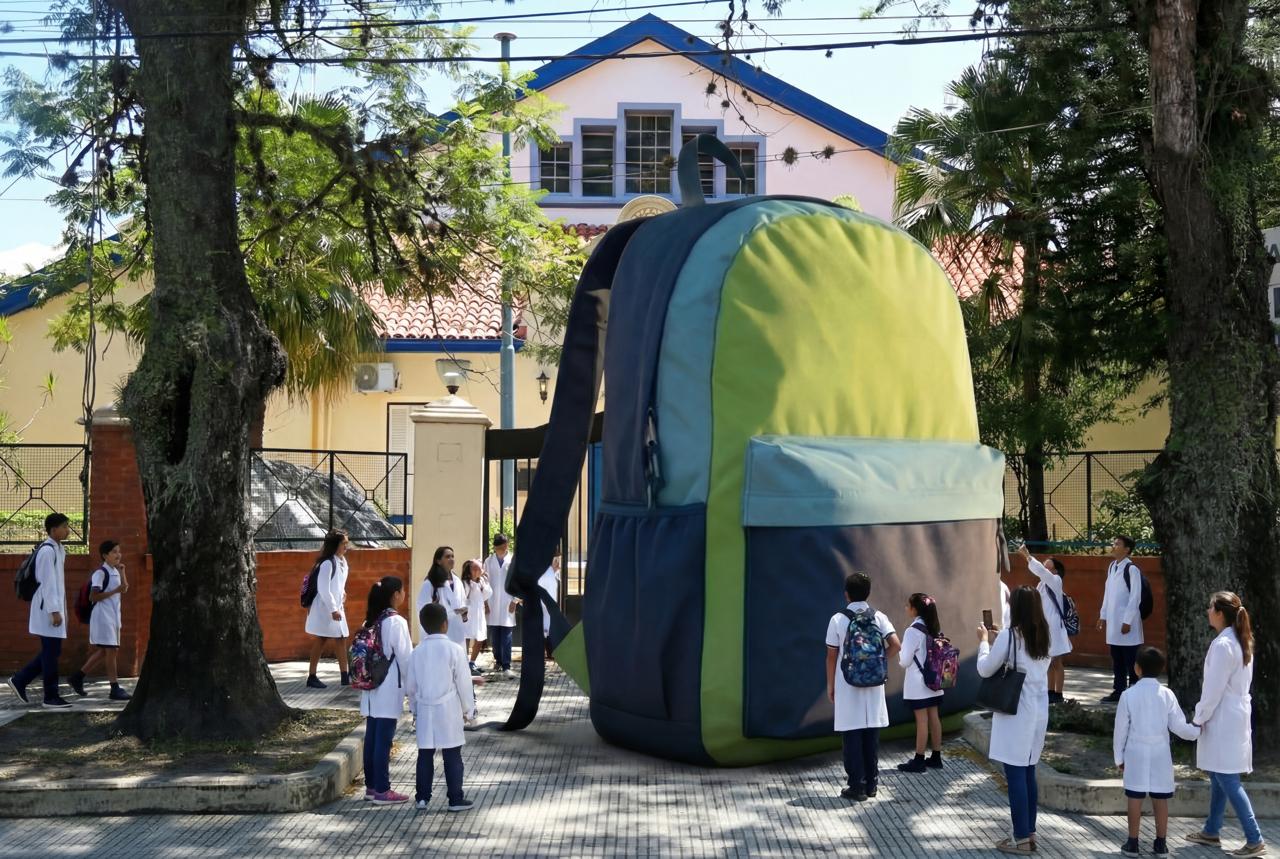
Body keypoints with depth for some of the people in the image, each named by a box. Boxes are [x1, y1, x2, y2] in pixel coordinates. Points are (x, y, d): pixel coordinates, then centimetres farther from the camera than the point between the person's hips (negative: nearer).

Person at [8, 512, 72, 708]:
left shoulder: (58, 549, 15)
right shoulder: (47, 550, -15)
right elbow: (47, 583, -19)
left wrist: (60, 609, 19)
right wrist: (54, 611, -22)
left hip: (54, 607, 10)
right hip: (48, 609, -10)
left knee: (51, 652, 13)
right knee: (51, 652, -4)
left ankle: (19, 681, 20)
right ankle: (51, 697, 2)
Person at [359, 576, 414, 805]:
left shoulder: (371, 621, 7)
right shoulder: (396, 622, -15)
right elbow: (406, 657, -13)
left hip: (371, 687, 7)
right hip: (389, 689, -7)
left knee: (372, 738, 13)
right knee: (384, 740, -2)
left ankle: (371, 786, 21)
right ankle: (382, 791, 3)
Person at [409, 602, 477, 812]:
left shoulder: (418, 651, 2)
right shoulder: (455, 650, -10)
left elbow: (412, 685, 8)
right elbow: (463, 683, -7)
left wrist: (415, 709, 21)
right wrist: (468, 709, 4)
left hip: (424, 710, 4)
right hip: (448, 710, -4)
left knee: (425, 754, 10)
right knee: (452, 756, 2)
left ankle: (422, 797, 14)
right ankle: (455, 799, 5)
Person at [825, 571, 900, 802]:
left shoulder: (838, 619, -6)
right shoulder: (878, 617, 1)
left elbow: (832, 656, -4)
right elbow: (895, 645, -9)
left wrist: (830, 685, 6)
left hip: (847, 687, -3)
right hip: (873, 685, 3)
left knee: (852, 737, 1)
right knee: (872, 735, 11)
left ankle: (857, 787, 2)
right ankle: (871, 784, 17)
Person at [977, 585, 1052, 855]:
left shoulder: (1009, 635, -14)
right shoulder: (1044, 637, 7)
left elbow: (985, 669, -7)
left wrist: (984, 641, 8)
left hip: (1015, 713, -7)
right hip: (1038, 711, 7)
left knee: (1015, 775, -1)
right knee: (1028, 773, 14)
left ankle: (1021, 838, 2)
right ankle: (1030, 833, 20)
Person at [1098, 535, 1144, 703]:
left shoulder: (1132, 569, -13)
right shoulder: (1112, 567, 11)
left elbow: (1135, 597, -15)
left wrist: (1128, 621, -16)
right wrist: (1103, 615, 16)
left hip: (1127, 623, -8)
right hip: (1113, 622, 8)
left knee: (1131, 661, 0)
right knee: (1117, 661, 13)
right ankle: (1118, 691, 21)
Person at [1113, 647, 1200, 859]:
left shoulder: (1129, 695, -8)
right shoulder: (1167, 694, -5)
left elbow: (1121, 728, -3)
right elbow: (1178, 726, -3)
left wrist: (1119, 756, 7)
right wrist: (1196, 732, 17)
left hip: (1136, 753, -1)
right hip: (1160, 754, 1)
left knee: (1135, 798, 3)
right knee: (1160, 799, 8)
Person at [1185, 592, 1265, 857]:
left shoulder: (1222, 646, -20)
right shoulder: (1241, 642, 9)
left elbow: (1214, 690, -19)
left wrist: (1198, 719, -9)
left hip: (1223, 721, -10)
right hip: (1236, 715, 10)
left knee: (1228, 780, -5)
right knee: (1219, 777, 17)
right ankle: (1212, 831, 25)